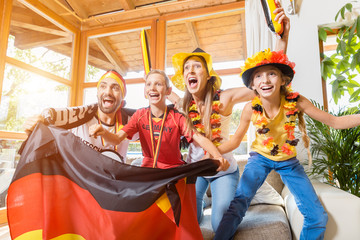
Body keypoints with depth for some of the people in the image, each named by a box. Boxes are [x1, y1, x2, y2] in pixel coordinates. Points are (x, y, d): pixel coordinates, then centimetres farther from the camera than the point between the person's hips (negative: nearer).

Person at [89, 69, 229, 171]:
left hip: (173, 170, -2)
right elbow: (117, 139, -11)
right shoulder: (140, 115, -4)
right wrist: (103, 132, -34)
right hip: (147, 169, 2)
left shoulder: (177, 117, -11)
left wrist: (217, 156, -39)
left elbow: (199, 138, -21)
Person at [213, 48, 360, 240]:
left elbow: (334, 122, -11)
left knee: (317, 217, 0)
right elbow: (234, 141, -10)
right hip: (260, 158, -1)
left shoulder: (295, 102, -20)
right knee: (237, 204, -18)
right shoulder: (250, 109, -20)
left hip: (289, 161, 2)